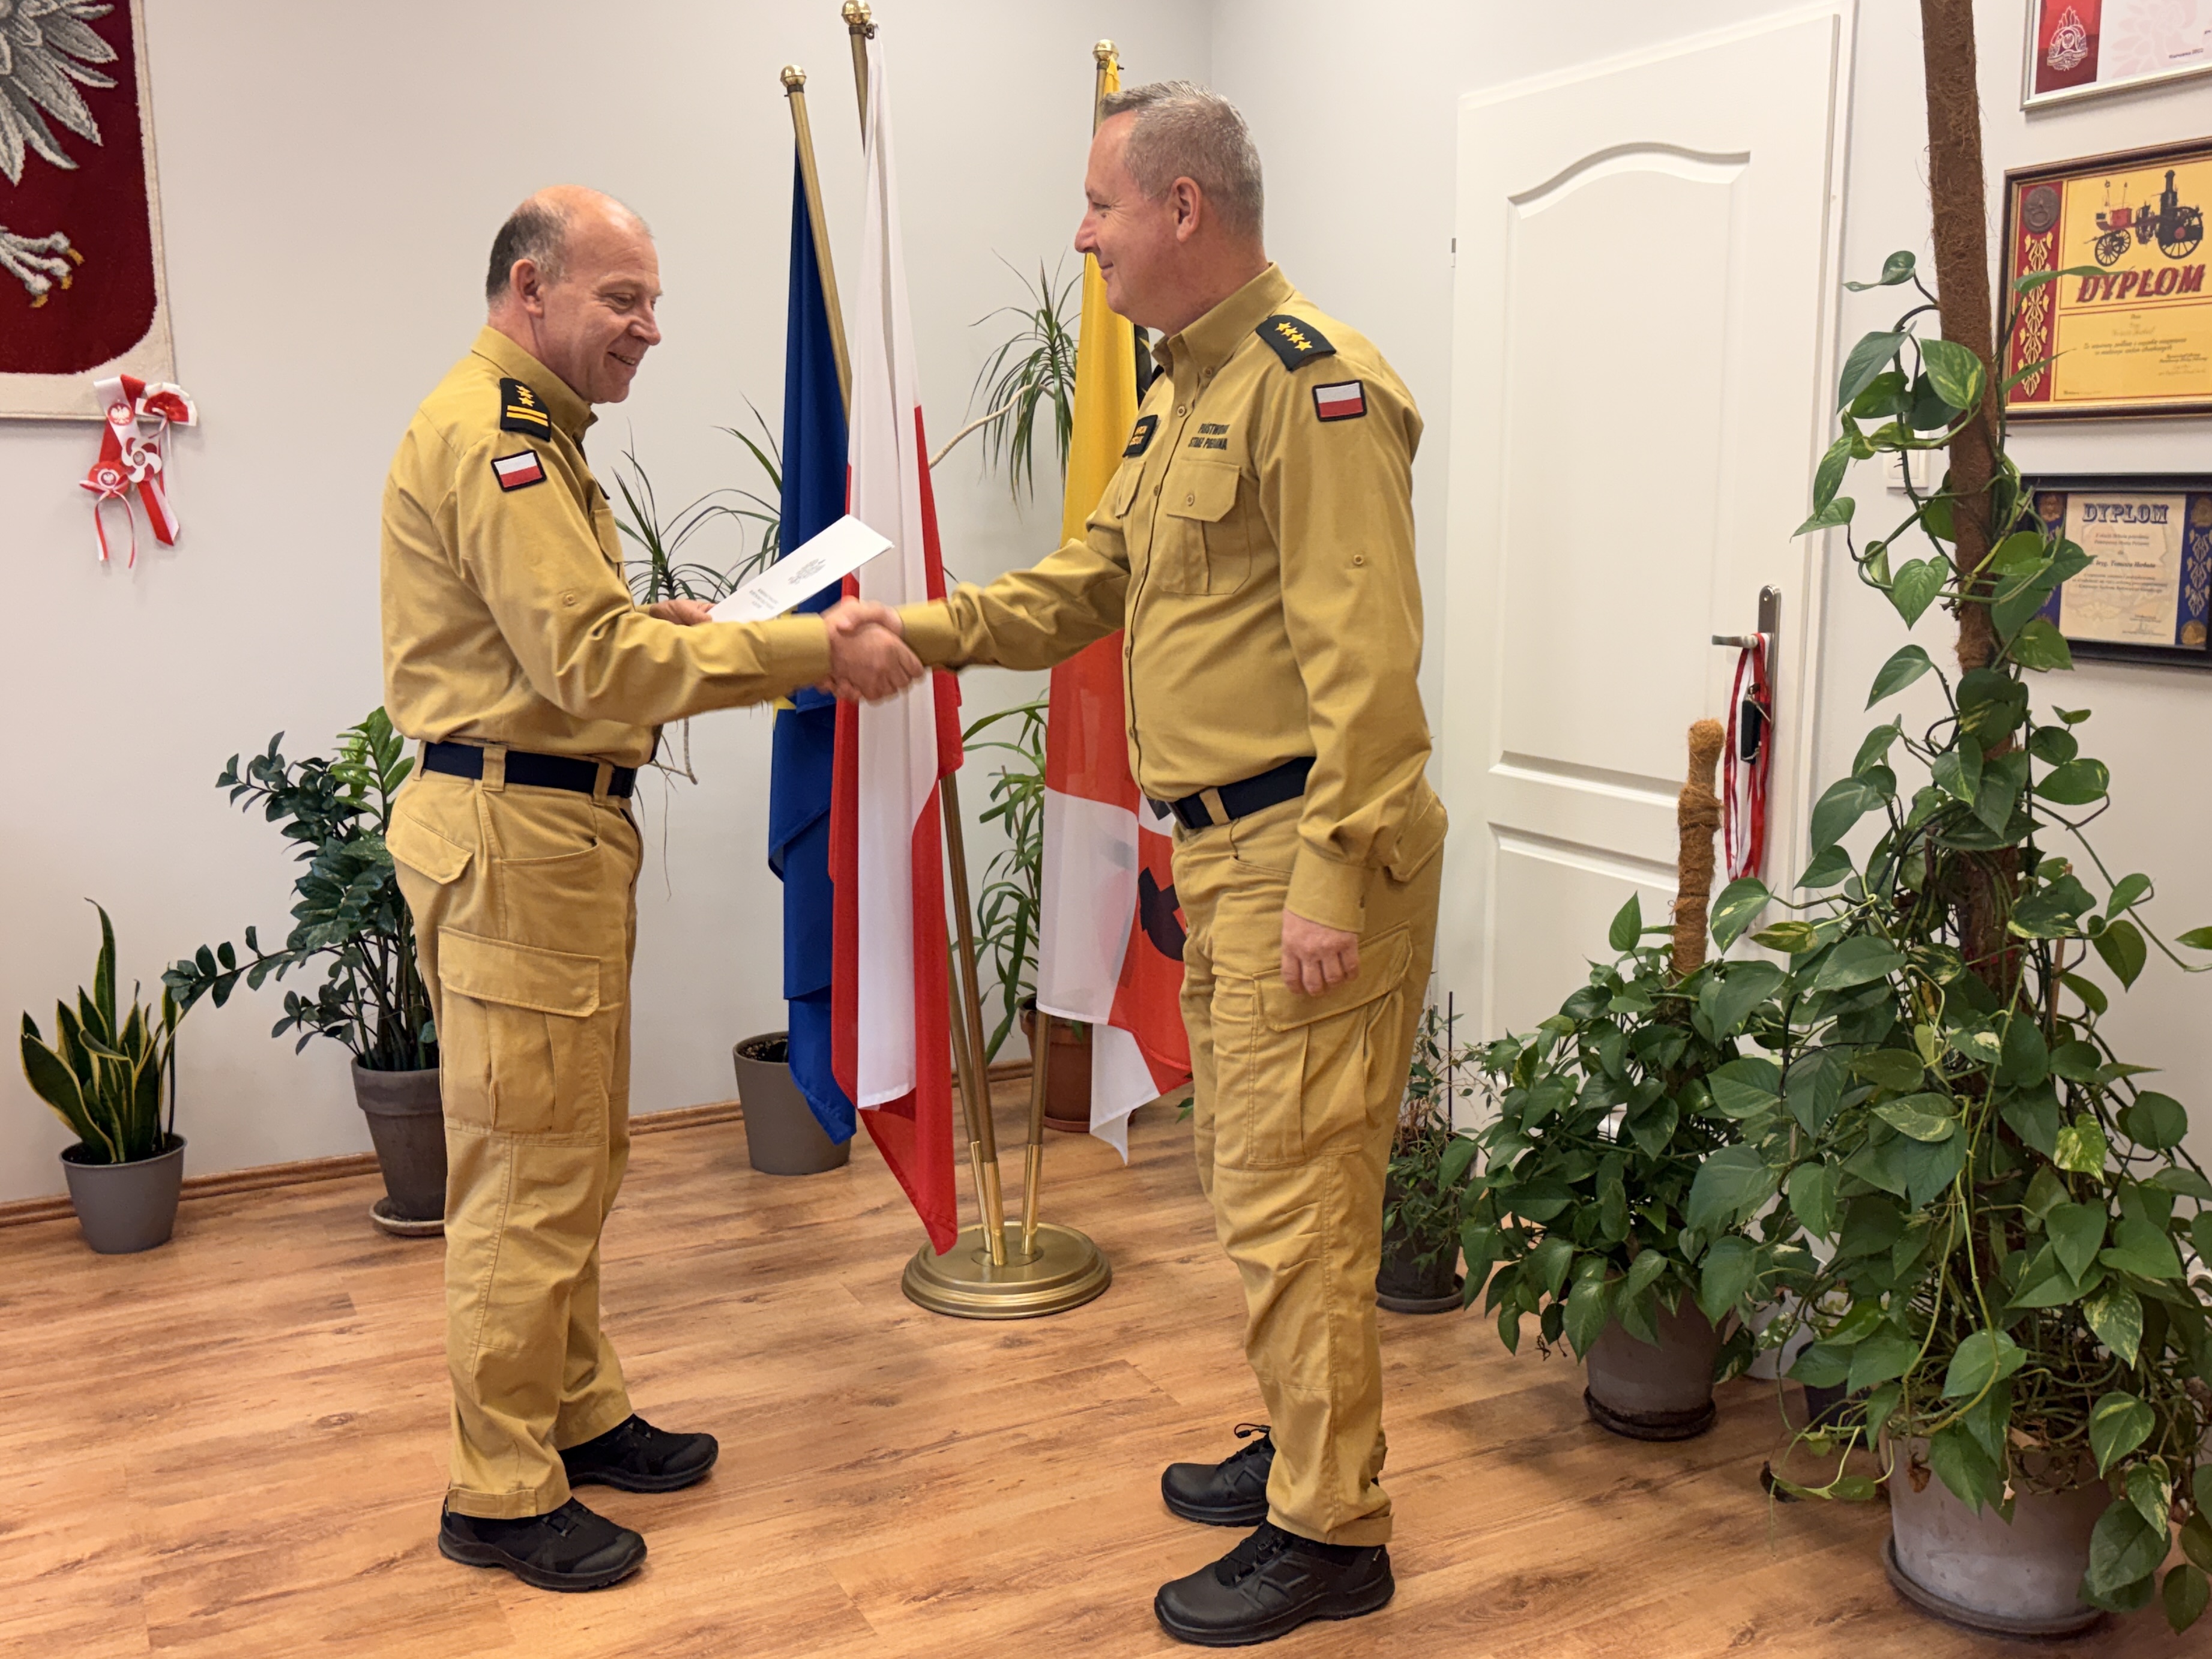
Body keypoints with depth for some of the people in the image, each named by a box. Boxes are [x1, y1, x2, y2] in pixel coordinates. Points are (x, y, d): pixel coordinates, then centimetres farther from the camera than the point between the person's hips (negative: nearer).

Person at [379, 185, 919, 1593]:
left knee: (578, 1155, 18)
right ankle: (501, 1493, 11)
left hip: (561, 827, 11)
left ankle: (578, 1414, 33)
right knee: (528, 1169, -2)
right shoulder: (488, 434, -16)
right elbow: (593, 662, -24)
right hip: (512, 835, -11)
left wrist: (660, 623, 4)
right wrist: (811, 653, -22)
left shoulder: (531, 431, 20)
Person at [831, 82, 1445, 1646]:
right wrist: (919, 630, 12)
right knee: (1248, 1169, 19)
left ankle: (1332, 1534, 13)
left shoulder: (1311, 379, -16)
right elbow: (1084, 588, 21)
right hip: (1223, 851, 10)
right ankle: (1302, 1446, 36)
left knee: (1293, 1194, -2)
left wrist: (1333, 880, -24)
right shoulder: (1188, 391, 17)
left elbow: (1364, 653, -22)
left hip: (1309, 853, -10)